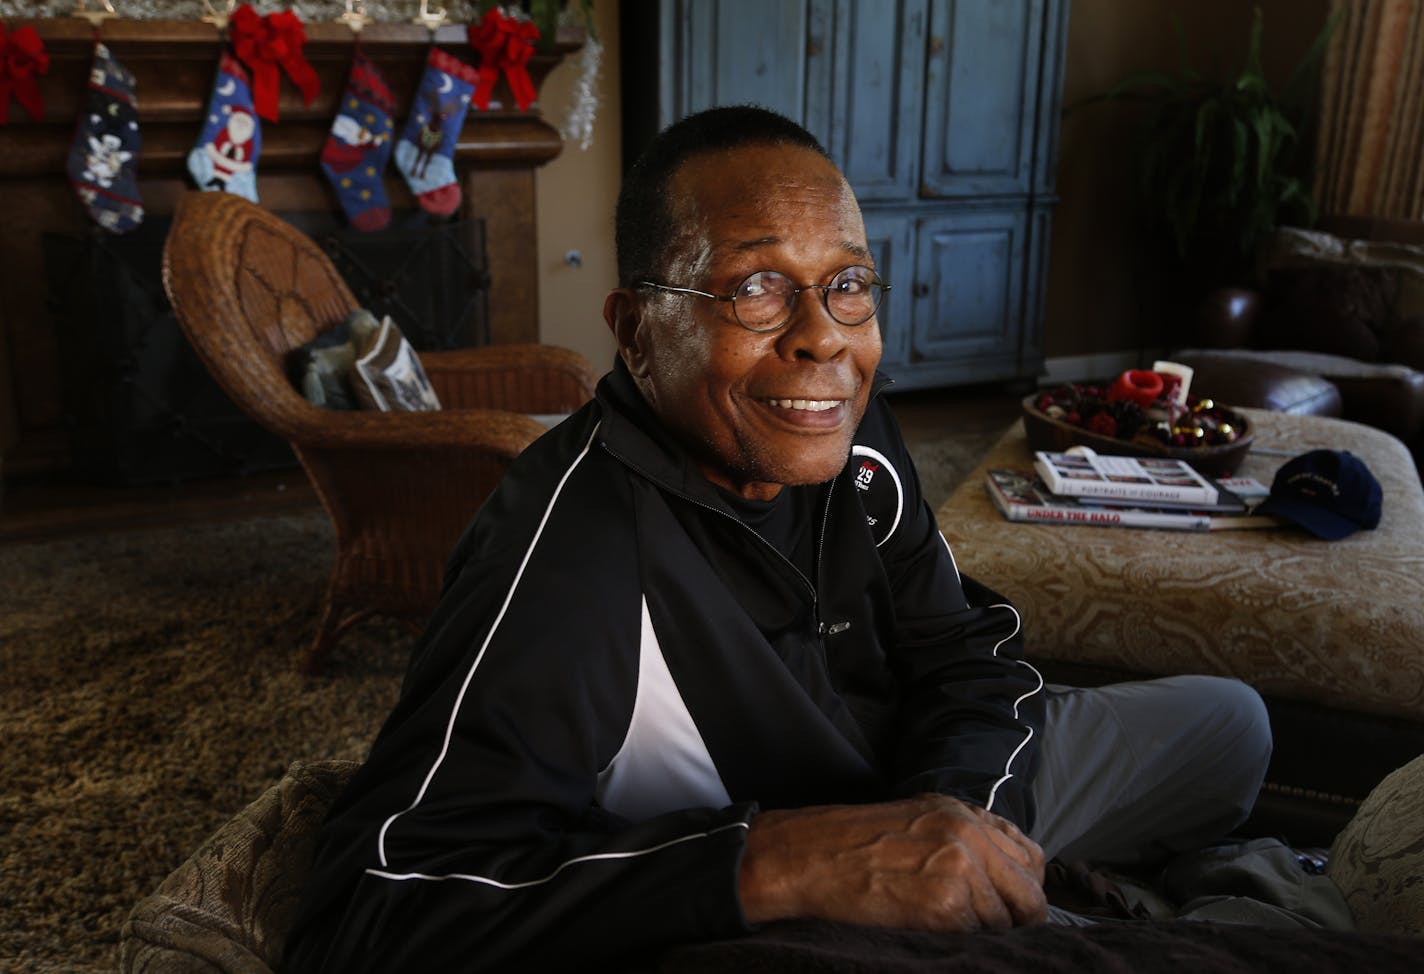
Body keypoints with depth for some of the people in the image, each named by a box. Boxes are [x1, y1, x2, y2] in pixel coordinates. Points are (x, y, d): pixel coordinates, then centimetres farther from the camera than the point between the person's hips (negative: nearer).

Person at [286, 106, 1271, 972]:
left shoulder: (848, 434, -12)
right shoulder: (564, 546, -34)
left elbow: (965, 650, -2)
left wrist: (958, 815, -23)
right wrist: (780, 862, -46)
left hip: (907, 788, 7)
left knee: (1224, 722, 11)